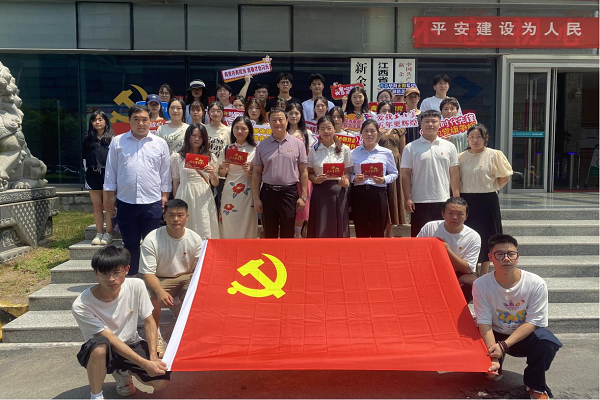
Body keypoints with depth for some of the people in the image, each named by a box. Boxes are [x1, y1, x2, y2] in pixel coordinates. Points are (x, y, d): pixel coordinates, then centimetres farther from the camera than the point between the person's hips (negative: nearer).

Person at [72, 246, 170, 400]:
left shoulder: (136, 286, -17)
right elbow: (111, 340, -25)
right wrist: (145, 363, -28)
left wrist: (153, 357, -17)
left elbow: (149, 322, -6)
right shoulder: (81, 306, -26)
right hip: (100, 352, -4)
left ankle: (122, 372, 17)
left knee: (162, 381, -14)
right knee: (100, 345, -39)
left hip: (131, 346, 4)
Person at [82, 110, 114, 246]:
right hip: (93, 175, 3)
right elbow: (85, 158, 15)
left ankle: (108, 234, 3)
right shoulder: (88, 140, 12)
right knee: (97, 206, 7)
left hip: (108, 174, -3)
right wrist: (87, 172, 9)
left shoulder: (112, 139, 2)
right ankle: (99, 233, 11)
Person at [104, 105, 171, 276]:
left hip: (152, 202, 0)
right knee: (130, 243, 10)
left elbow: (165, 172, 8)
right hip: (125, 202, 1)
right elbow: (111, 171, 7)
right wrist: (110, 195, 4)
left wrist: (165, 195, 4)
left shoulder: (160, 143, 6)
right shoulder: (117, 142, 6)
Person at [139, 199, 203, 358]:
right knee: (150, 297, -33)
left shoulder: (195, 238, -6)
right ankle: (155, 335, -6)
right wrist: (160, 291, -36)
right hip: (160, 280, -2)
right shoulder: (151, 240, -15)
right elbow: (147, 273, -17)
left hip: (186, 278, 2)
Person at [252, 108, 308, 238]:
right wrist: (256, 198, 2)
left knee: (288, 233, 6)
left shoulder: (298, 144, 2)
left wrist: (303, 196, -3)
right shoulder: (262, 145, 6)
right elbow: (256, 173, 7)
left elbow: (303, 171, 2)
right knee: (269, 233, 9)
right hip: (268, 192, 1)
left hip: (289, 192, -1)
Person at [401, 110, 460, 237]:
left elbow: (454, 174, 9)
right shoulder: (411, 148, 2)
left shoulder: (449, 147, 9)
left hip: (443, 200, 2)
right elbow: (406, 175, 0)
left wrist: (456, 198, 3)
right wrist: (407, 198, -8)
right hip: (419, 201, -2)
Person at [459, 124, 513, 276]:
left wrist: (492, 188, -1)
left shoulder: (495, 155, -2)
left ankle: (484, 275, 21)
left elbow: (505, 177, 1)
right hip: (467, 201, 2)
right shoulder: (461, 157, 5)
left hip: (487, 201, -2)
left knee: (486, 236, 7)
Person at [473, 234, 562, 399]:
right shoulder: (481, 285, -21)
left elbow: (533, 322, -19)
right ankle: (496, 368, 11)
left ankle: (535, 385, -3)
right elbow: (485, 323, -20)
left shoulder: (536, 284, -22)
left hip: (525, 336, -1)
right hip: (495, 335, 1)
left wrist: (504, 345, -30)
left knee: (546, 341, -33)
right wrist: (493, 359, -32)